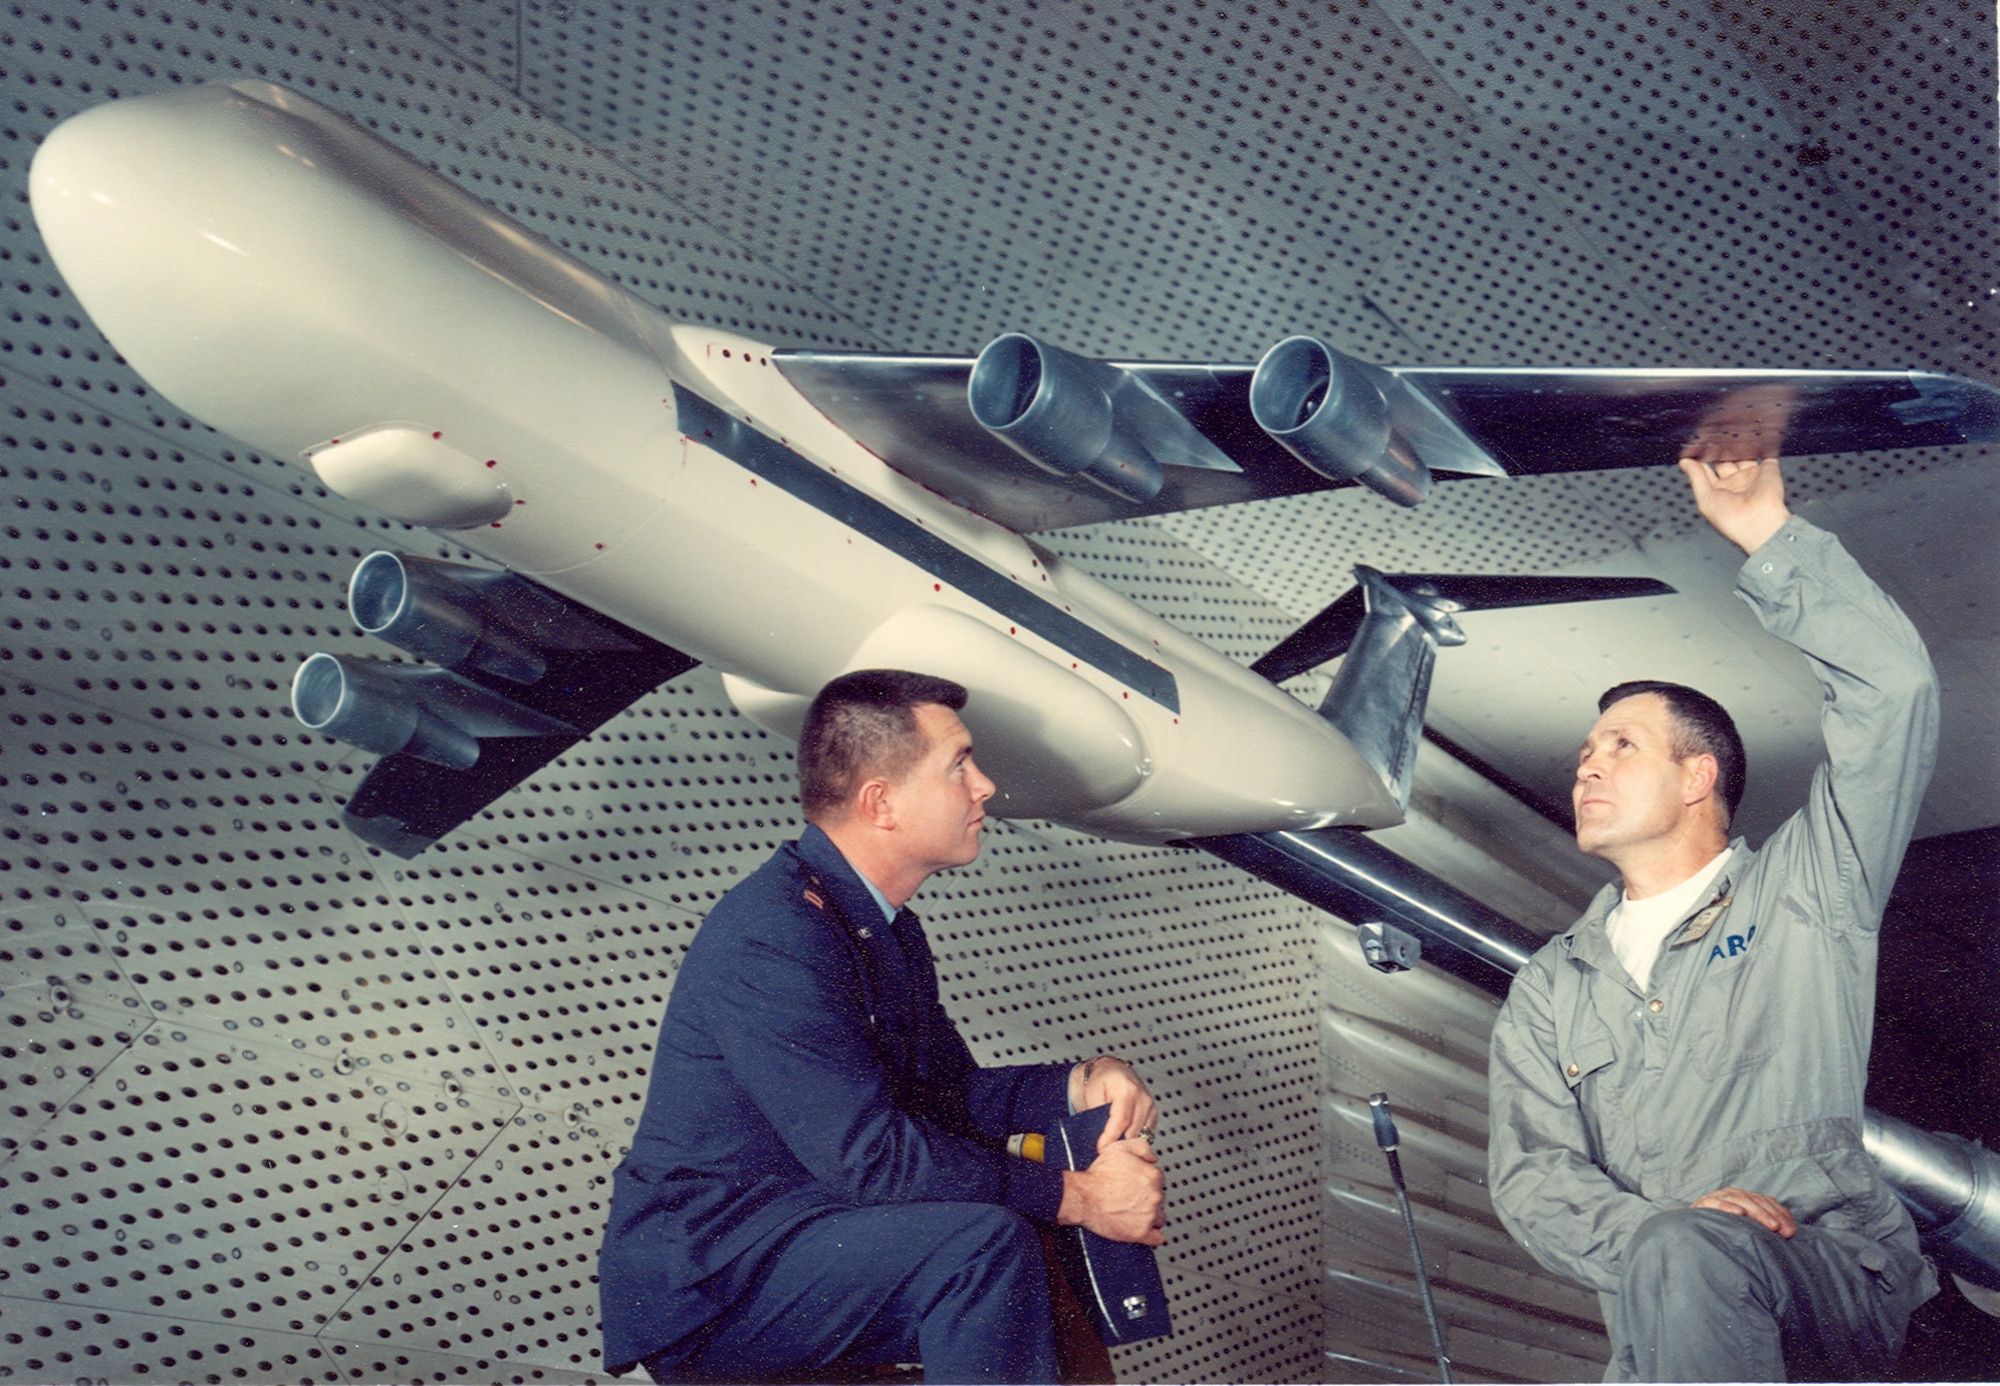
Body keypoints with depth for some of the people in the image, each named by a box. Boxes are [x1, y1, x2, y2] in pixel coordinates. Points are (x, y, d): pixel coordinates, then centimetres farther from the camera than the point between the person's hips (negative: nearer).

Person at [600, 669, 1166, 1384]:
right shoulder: (772, 936, -23)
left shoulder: (889, 928, 9)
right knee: (988, 1243, -26)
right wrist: (1074, 1196, -22)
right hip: (702, 1285, -10)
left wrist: (1080, 1083, -5)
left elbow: (946, 1095, 13)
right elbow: (869, 1155, -26)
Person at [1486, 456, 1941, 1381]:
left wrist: (1767, 533, -4)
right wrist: (1647, 1234, -17)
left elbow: (1895, 689, -3)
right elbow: (1530, 1173, 4)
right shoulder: (1550, 989, 18)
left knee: (1688, 1255, -34)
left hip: (1842, 1281, -4)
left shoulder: (1800, 898, 9)